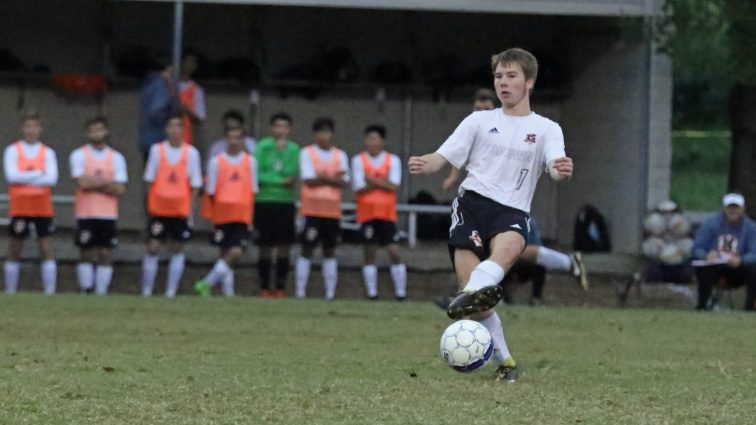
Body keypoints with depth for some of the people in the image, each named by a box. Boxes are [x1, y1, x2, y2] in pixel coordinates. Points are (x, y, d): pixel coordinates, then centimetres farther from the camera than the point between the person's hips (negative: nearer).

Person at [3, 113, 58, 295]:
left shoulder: (47, 153, 6)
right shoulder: (13, 151, 3)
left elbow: (52, 178, -7)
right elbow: (11, 176, -12)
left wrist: (25, 178, -11)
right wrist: (38, 175, -12)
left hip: (43, 208, 1)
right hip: (20, 208, -1)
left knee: (47, 249, -4)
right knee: (14, 250, 3)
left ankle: (50, 290, -2)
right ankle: (10, 290, 10)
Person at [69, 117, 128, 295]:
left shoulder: (116, 157, 6)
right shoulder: (79, 155, 2)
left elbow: (120, 189, -2)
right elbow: (82, 182, -11)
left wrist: (94, 183, -8)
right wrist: (107, 183, -7)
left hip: (108, 214, 1)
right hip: (85, 213, -1)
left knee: (105, 254, -2)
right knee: (86, 254, 0)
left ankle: (101, 292, 1)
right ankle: (86, 292, 3)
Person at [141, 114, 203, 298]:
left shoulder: (191, 153, 0)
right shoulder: (157, 150, 1)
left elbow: (195, 184, 3)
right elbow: (150, 179, 4)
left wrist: (189, 206, -4)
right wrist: (151, 203, -3)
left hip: (181, 210, 0)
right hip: (159, 208, 0)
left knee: (177, 249, 4)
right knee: (153, 247, -4)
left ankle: (171, 291, 10)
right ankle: (146, 291, 3)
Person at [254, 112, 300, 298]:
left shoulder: (293, 149, 7)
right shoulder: (262, 147, -1)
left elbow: (292, 173, -4)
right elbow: (257, 175, -8)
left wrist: (283, 151, -10)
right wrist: (281, 181, -12)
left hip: (286, 201, 2)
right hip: (264, 201, -2)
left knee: (284, 247, 0)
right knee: (266, 247, 1)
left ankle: (281, 288, 6)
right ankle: (264, 288, 6)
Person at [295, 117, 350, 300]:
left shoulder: (340, 155, 11)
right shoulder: (307, 153, 1)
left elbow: (344, 182, 1)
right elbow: (309, 180, -10)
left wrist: (324, 178, -13)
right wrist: (334, 179, -8)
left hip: (333, 209, 3)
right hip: (311, 208, -3)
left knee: (330, 250, 6)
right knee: (307, 249, -4)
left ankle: (330, 293, 7)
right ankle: (300, 292, -2)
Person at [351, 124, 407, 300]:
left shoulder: (392, 160, 2)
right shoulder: (359, 160, 1)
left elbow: (394, 186, -9)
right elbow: (358, 188, -8)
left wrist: (372, 180, -13)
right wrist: (383, 183, -13)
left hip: (387, 213, 0)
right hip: (366, 212, 0)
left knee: (394, 251, -6)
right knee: (369, 253, 1)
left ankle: (401, 292, 0)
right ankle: (371, 293, 6)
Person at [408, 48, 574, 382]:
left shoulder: (546, 129, 13)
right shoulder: (480, 121, 17)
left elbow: (555, 167, -6)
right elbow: (443, 157, 10)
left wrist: (562, 171, -33)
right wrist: (424, 164, -15)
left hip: (512, 210, -1)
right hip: (473, 202, 1)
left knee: (509, 245, -39)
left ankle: (476, 291, -66)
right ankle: (503, 360, -7)